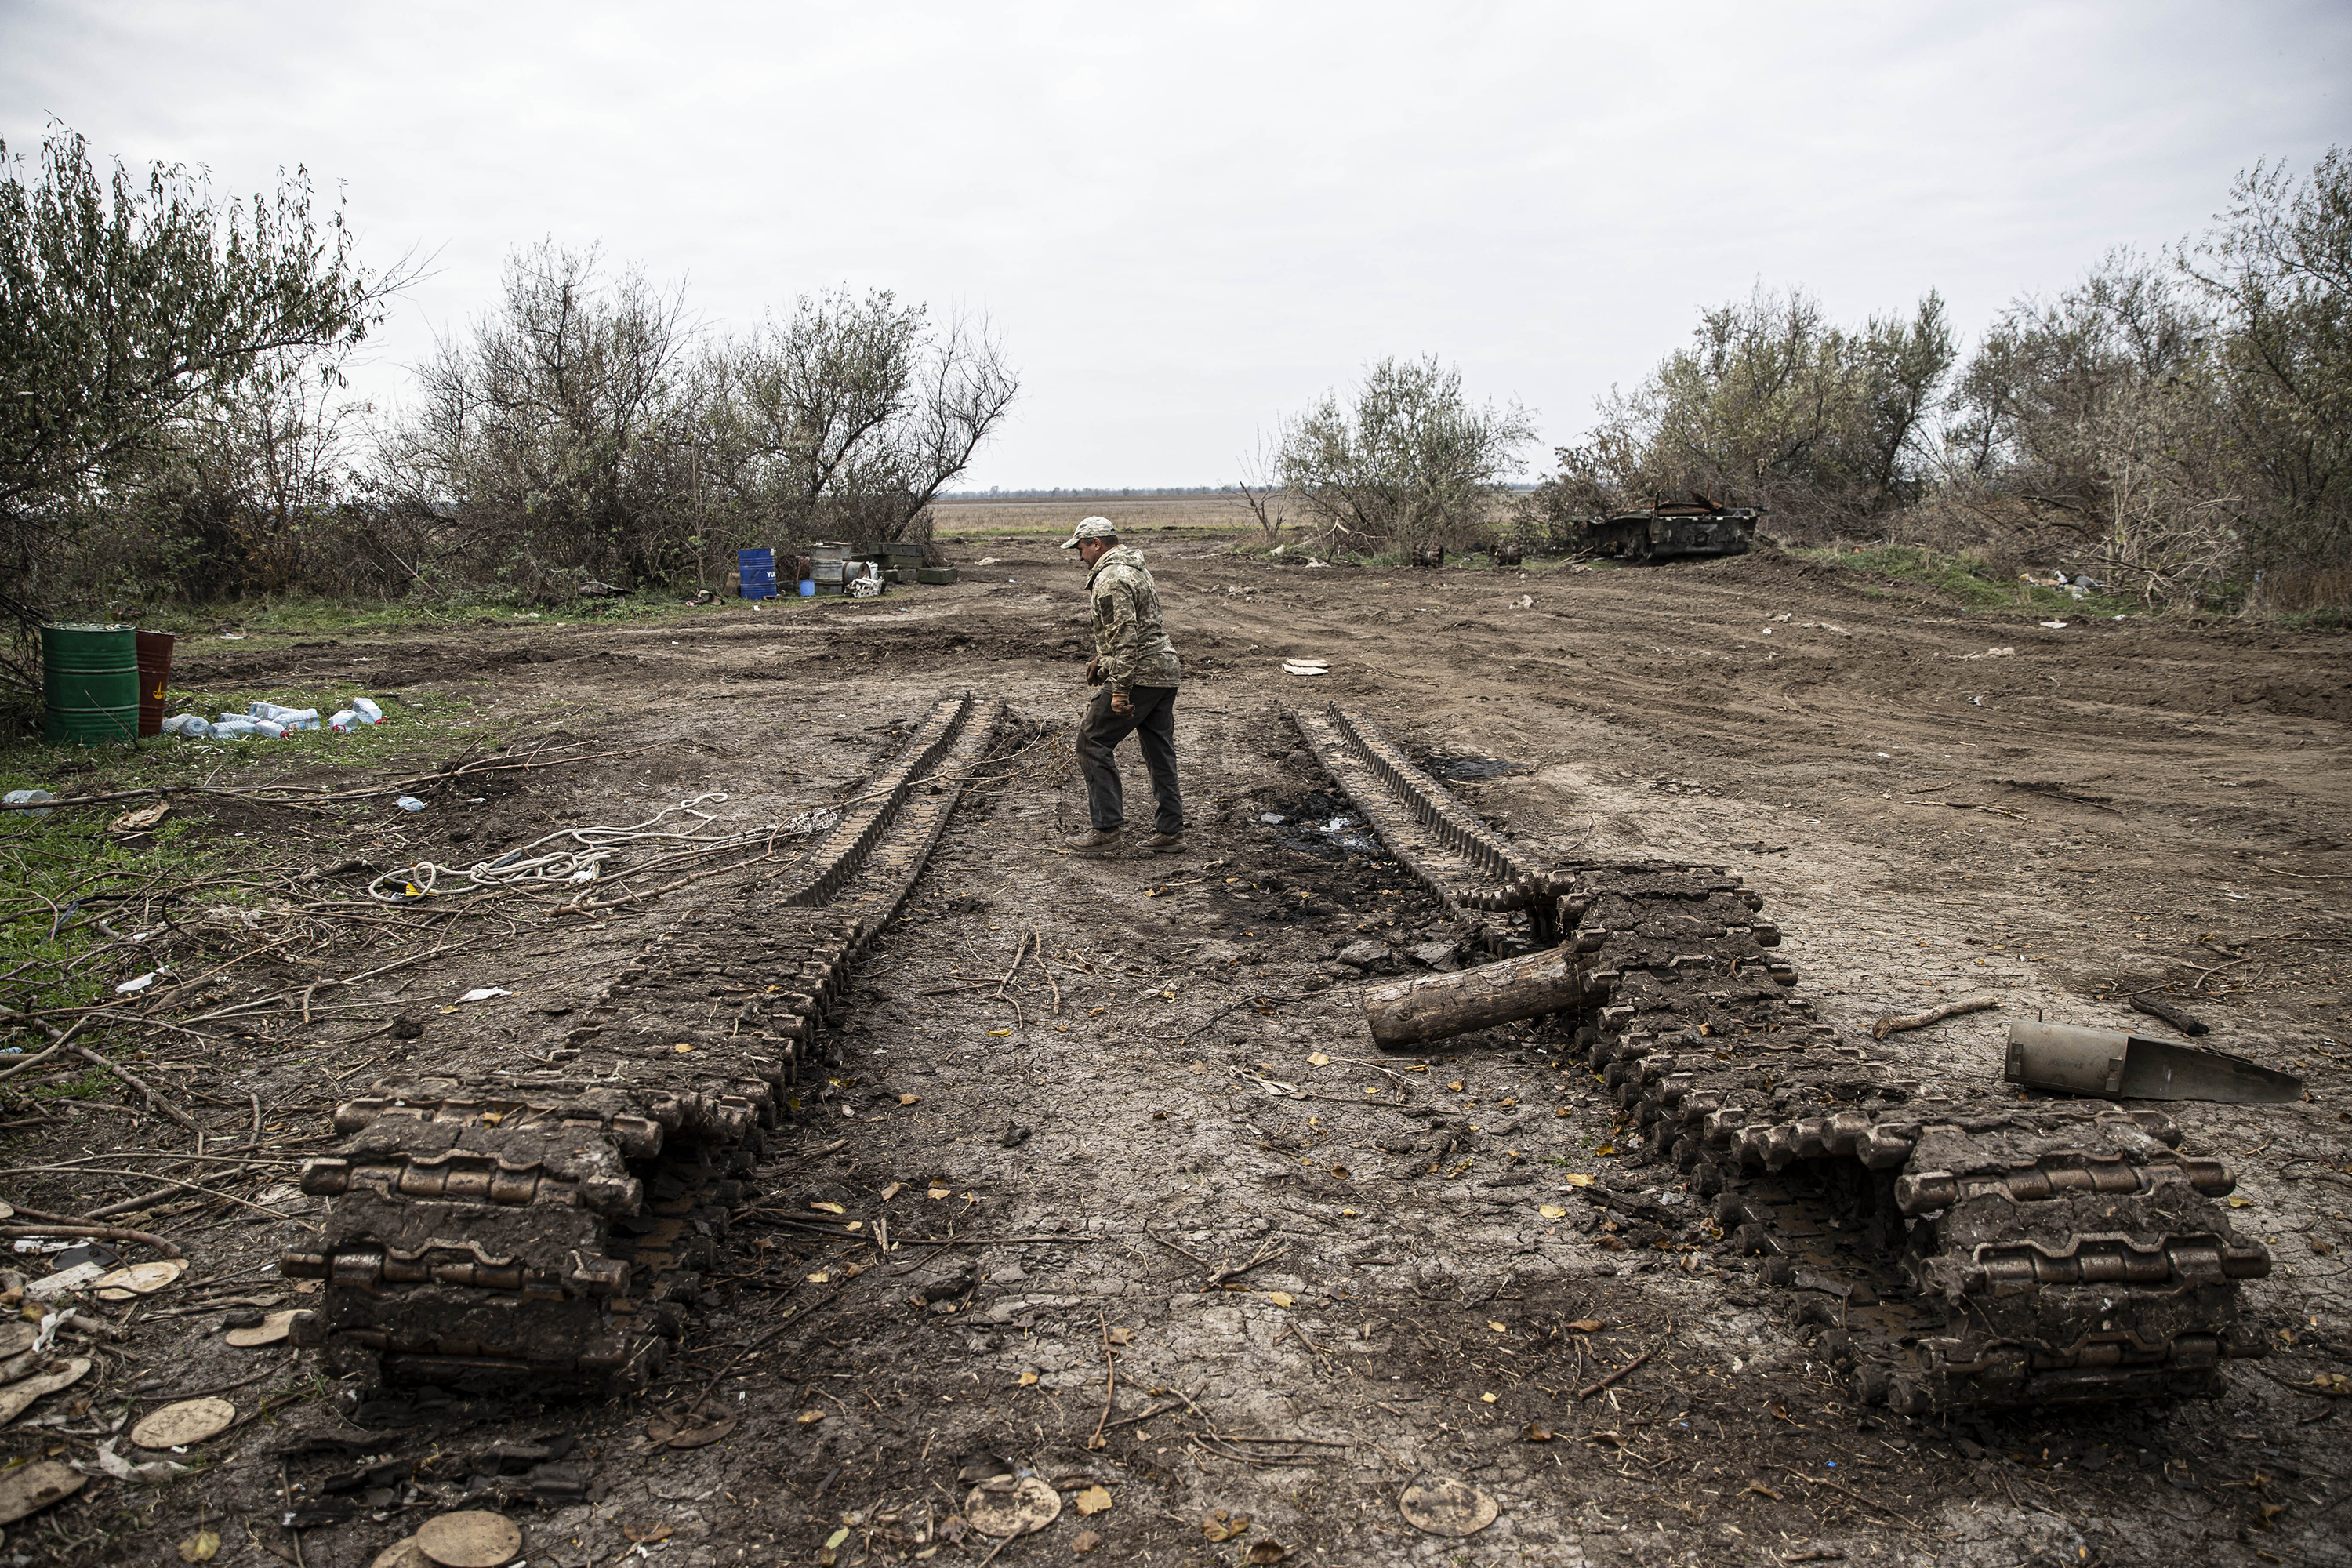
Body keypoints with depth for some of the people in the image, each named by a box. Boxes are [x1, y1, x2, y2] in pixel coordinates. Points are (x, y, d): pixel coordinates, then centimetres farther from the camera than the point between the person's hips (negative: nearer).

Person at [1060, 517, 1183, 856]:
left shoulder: (1111, 580, -14)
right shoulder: (1137, 570, 19)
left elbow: (1125, 636, -23)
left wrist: (1120, 690, -24)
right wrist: (1101, 659, 34)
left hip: (1137, 675, -10)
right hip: (1164, 671, 10)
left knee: (1094, 742, -2)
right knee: (1159, 751, 12)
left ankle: (1108, 829, -3)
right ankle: (1170, 831, 15)